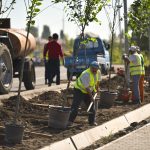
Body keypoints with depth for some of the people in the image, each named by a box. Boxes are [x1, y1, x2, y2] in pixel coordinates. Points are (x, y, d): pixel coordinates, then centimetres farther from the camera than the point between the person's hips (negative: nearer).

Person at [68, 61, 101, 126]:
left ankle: (92, 121, 17)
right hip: (79, 89, -7)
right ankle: (70, 121, -14)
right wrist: (91, 97, -26)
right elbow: (87, 88, -30)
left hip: (89, 90, 7)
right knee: (75, 105, -14)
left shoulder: (98, 72, -7)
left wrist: (96, 89, 25)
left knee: (91, 106, 7)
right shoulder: (86, 74, -31)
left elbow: (97, 81, 15)